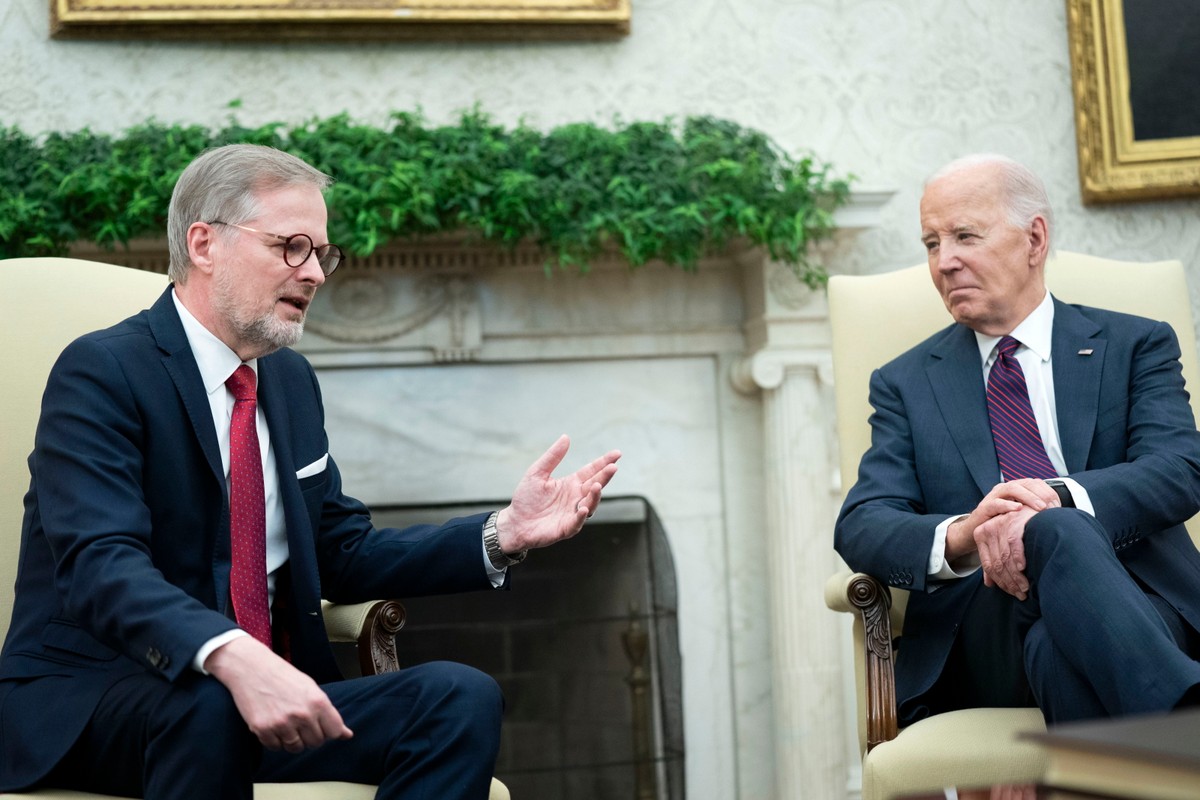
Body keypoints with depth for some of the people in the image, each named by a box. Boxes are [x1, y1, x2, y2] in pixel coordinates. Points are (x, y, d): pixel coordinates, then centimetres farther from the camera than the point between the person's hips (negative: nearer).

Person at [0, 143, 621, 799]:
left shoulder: (292, 380, 15)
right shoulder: (101, 372, -10)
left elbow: (344, 555, 15)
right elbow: (101, 565, -25)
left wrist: (504, 535, 0)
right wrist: (234, 659, -44)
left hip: (262, 693, 7)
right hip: (88, 712, -7)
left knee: (461, 697, -17)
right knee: (208, 705, -40)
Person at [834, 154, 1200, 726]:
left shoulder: (1137, 345, 18)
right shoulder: (905, 383, 21)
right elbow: (859, 526, 5)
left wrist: (1054, 500, -23)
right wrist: (959, 535, -20)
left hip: (1138, 601, 0)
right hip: (980, 630, 0)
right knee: (1056, 535, -36)